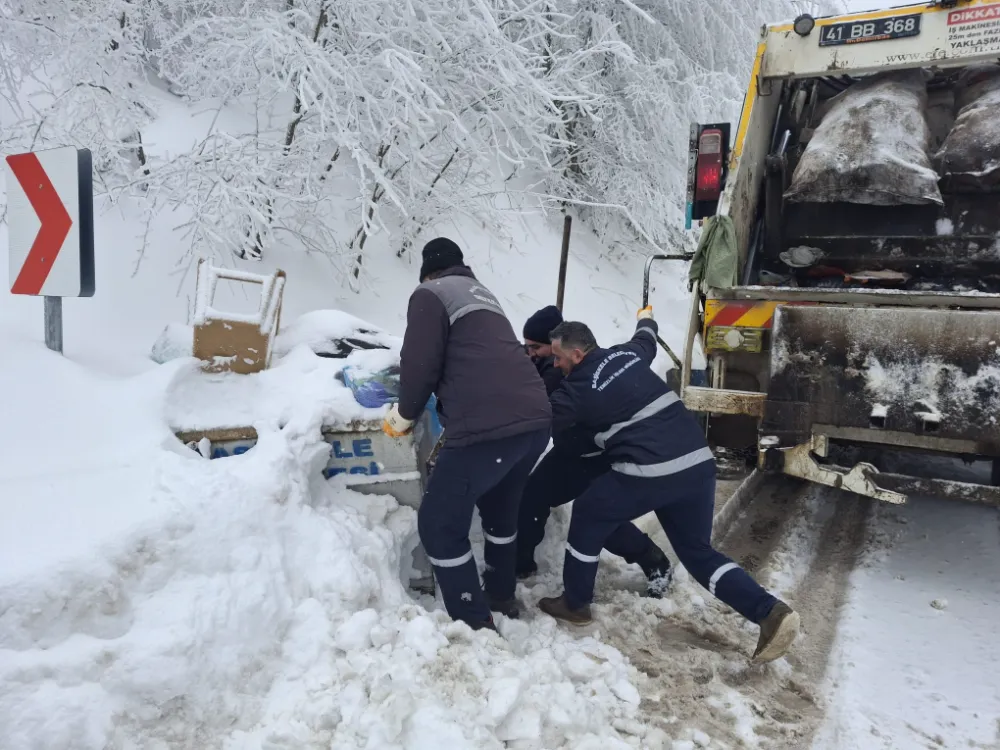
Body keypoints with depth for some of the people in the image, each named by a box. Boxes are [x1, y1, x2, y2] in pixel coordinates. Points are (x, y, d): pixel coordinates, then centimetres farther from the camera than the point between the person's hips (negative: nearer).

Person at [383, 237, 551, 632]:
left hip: (488, 427, -8)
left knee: (439, 524, 8)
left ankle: (476, 625, 14)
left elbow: (421, 365, -6)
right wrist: (451, 407, 46)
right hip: (535, 418, 8)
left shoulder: (430, 294, 4)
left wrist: (404, 414, 12)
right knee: (499, 507, 30)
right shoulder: (482, 293, 28)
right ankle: (502, 597, 43)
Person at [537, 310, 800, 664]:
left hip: (647, 473, -7)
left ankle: (575, 604, 28)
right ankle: (770, 612, 7)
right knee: (698, 552, 21)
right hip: (697, 462, 7)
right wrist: (646, 319, 60)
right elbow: (646, 339, 37)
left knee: (588, 518, 18)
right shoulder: (627, 353, 13)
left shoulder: (575, 391, -4)